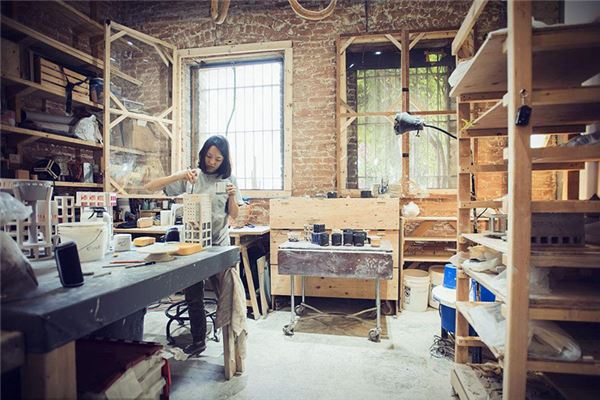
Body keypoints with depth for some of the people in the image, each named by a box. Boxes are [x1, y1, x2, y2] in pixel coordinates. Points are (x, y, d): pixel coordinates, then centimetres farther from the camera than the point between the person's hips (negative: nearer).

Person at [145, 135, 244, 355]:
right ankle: (198, 340, 29)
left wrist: (232, 197, -16)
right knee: (193, 297, 10)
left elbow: (234, 215, 4)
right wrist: (180, 176, -20)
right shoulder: (190, 176, 0)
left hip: (219, 244, 0)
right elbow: (150, 187, -6)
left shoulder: (228, 179, 2)